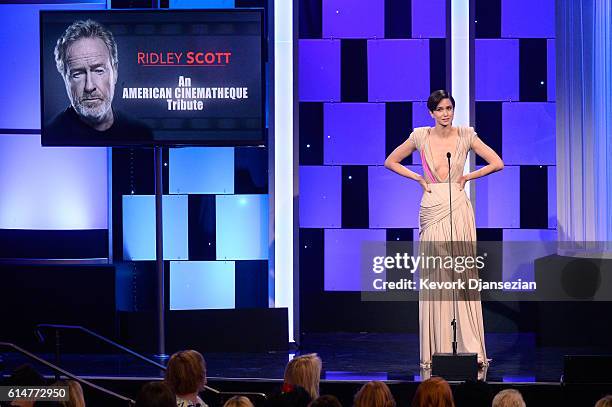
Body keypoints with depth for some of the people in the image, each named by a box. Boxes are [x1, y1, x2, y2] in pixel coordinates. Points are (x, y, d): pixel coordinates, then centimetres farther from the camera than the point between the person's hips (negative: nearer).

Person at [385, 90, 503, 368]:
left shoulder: (466, 136, 1)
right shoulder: (420, 136, 3)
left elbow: (497, 163, 3)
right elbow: (391, 162, 13)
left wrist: (466, 177, 0)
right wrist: (419, 179, 3)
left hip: (458, 210, -1)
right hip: (432, 211, 1)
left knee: (463, 275, -3)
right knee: (434, 277, 0)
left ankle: (471, 348, -1)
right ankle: (435, 351, 3)